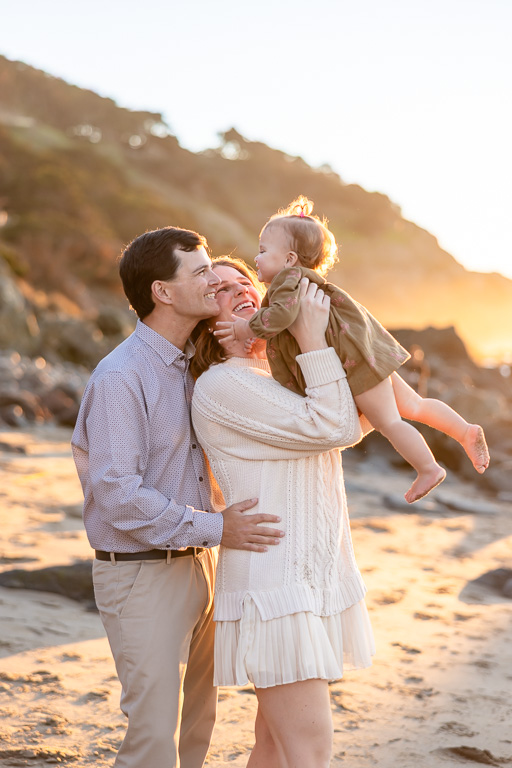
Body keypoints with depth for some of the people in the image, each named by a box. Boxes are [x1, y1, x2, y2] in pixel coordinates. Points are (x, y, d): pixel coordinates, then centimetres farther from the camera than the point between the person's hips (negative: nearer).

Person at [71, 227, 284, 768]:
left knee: (196, 722, 17)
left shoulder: (192, 364, 8)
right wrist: (214, 528, -22)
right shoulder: (120, 376, -19)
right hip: (141, 576, -8)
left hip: (197, 565, 8)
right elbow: (118, 495, -24)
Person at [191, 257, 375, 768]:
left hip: (315, 574, 9)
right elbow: (330, 429, -16)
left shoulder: (279, 374, 16)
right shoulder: (220, 386, -12)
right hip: (273, 588, -9)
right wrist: (313, 339, -14)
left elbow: (351, 428, 28)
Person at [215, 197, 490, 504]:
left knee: (388, 421, -3)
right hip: (368, 354, 10)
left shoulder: (288, 278, -12)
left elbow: (283, 314, -30)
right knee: (412, 406, 16)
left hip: (357, 358, -10)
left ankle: (429, 469, 5)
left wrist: (248, 328, -19)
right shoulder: (301, 282, 21)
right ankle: (467, 432, 17)